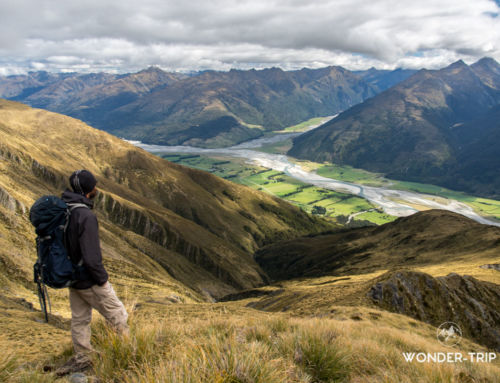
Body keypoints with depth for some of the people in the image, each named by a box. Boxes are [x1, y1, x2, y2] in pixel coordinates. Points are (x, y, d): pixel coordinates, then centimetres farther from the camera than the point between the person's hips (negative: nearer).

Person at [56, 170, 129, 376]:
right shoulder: (86, 216, -28)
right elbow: (91, 257, -29)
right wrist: (102, 280, -14)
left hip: (72, 279, 8)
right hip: (89, 281, -8)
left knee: (79, 319, 22)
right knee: (117, 315, 10)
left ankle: (81, 359, 37)